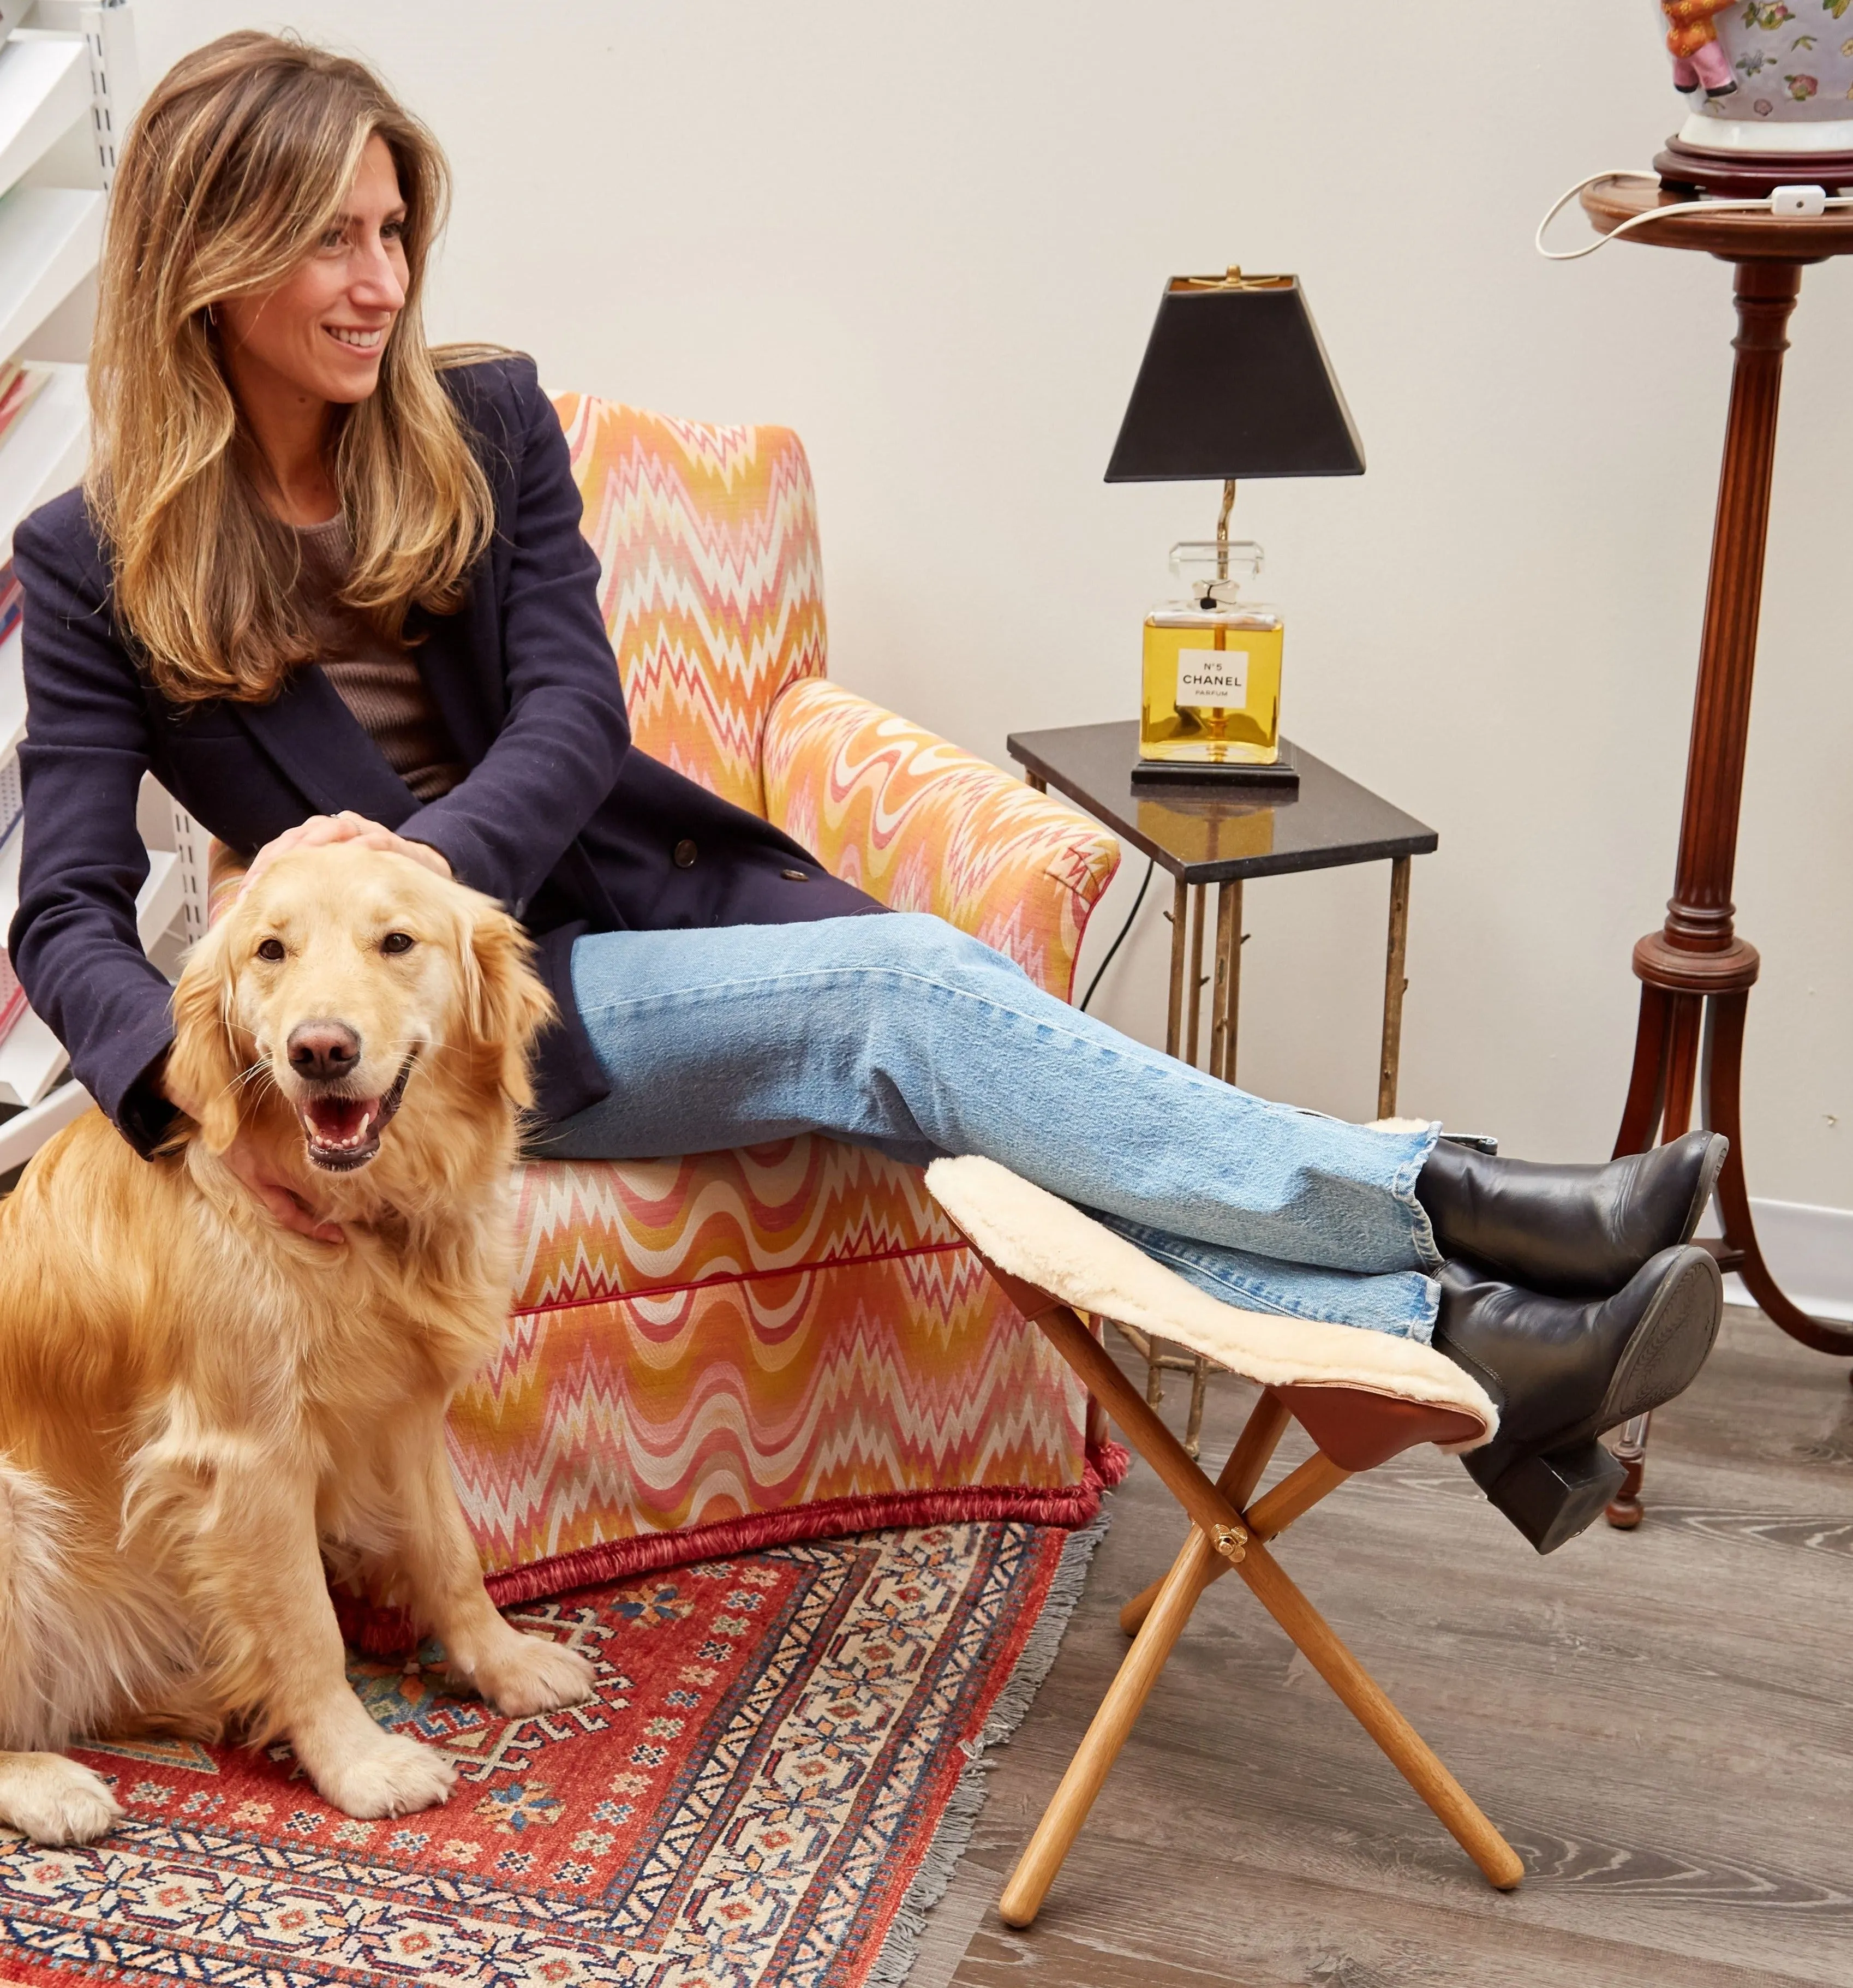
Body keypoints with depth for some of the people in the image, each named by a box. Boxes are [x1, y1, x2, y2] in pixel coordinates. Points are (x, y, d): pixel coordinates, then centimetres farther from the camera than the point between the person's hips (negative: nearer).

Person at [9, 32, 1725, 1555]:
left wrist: (429, 853, -28)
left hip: (650, 886, 3)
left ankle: (1463, 1339, -35)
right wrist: (199, 1077, -31)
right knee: (901, 989, -28)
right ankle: (1447, 1206, -30)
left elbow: (574, 712, -6)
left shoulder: (486, 425, 5)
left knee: (940, 1078, -26)